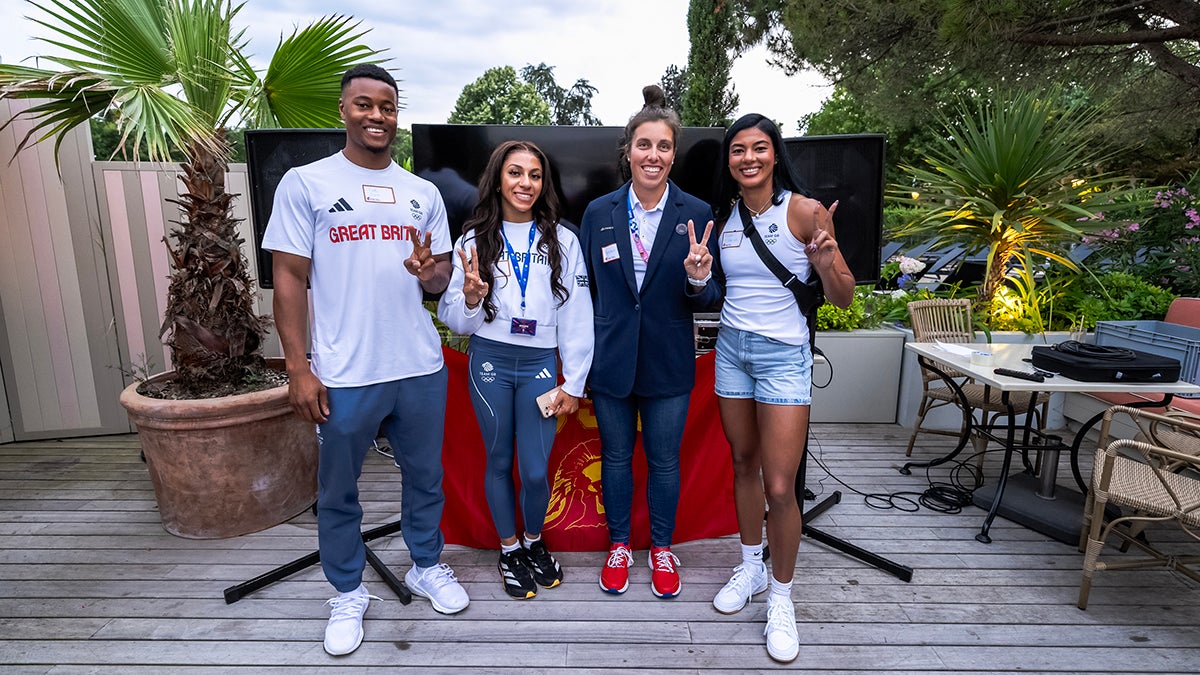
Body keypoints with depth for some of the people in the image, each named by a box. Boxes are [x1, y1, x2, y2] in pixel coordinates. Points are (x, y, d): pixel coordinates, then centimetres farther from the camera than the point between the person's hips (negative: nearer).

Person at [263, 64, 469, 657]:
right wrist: (298, 368, -9)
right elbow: (288, 279, -3)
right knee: (338, 492, 12)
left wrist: (428, 271, -13)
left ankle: (427, 567, 38)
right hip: (345, 376, -3)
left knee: (425, 477, 16)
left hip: (421, 368, 3)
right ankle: (348, 593, 34)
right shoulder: (304, 184, -1)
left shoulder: (423, 193, 10)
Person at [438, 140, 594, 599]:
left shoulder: (562, 241, 0)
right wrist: (471, 297, -19)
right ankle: (509, 550, 35)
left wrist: (574, 382, -1)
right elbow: (455, 321, 3)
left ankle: (534, 542, 33)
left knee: (535, 471, 1)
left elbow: (577, 317, 1)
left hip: (539, 363, 0)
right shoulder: (474, 239, 3)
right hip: (489, 360, 1)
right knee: (499, 461, 12)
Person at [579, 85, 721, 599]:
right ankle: (619, 545, 38)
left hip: (668, 363, -1)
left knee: (664, 461, 13)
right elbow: (584, 287, 6)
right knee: (615, 457, 16)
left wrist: (699, 279, -25)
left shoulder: (697, 215, -4)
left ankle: (662, 549, 37)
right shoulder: (599, 213, 0)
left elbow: (708, 301, -2)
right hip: (611, 359, 1)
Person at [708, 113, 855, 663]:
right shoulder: (723, 216, 5)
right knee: (743, 465, 15)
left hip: (783, 355, -4)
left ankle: (781, 598, 18)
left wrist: (826, 263, -27)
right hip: (731, 349, 5)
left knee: (779, 487, -4)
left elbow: (843, 298, -8)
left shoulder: (805, 211, -9)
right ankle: (750, 569, 35)